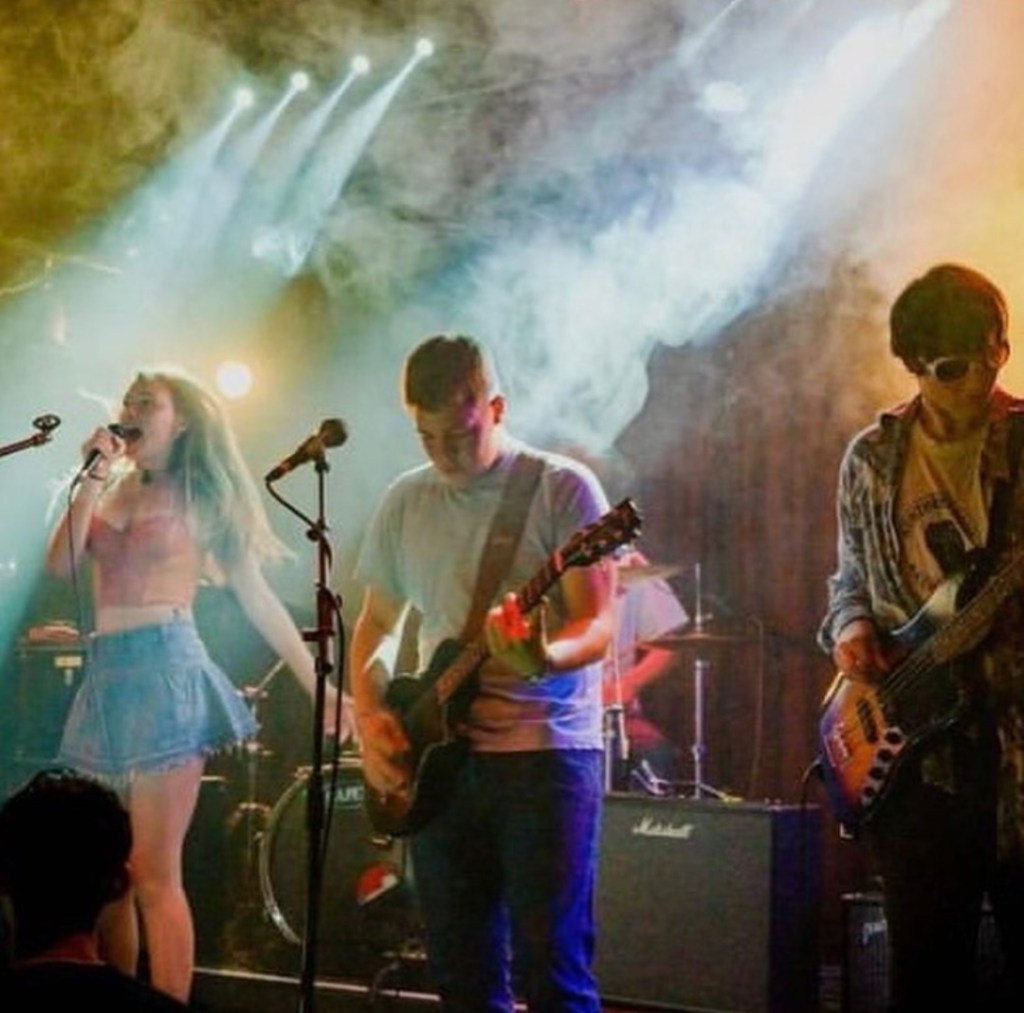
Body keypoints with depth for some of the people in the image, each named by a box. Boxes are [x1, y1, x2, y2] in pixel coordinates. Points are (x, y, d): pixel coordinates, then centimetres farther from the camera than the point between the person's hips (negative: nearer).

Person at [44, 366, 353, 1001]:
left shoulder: (202, 499, 4)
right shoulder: (111, 494, 17)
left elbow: (258, 598, 4)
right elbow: (61, 564, 1)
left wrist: (319, 685, 1)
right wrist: (94, 476, -2)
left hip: (165, 671, -6)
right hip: (107, 676, 6)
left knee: (154, 875, -9)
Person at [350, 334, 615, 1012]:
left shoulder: (563, 489, -4)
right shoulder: (405, 502, 11)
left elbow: (597, 626, -11)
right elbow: (377, 623, 19)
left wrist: (545, 658, -32)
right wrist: (369, 715, 3)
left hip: (546, 751, -5)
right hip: (435, 758, 5)